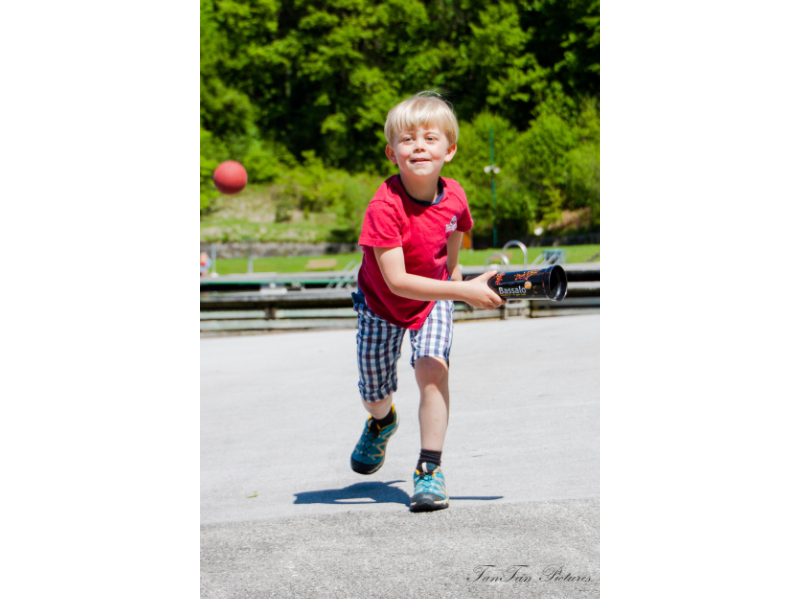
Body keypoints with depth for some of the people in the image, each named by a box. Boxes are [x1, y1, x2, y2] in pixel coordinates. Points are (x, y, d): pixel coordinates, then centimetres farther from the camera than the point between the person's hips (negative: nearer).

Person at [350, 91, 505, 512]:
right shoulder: (384, 208, -34)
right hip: (382, 303, -2)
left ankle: (430, 470, -14)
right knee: (374, 395, 9)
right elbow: (396, 281, -37)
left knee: (432, 367, -23)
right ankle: (382, 422, 49)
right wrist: (465, 292, -40)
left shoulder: (453, 197, -19)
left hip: (434, 297, 2)